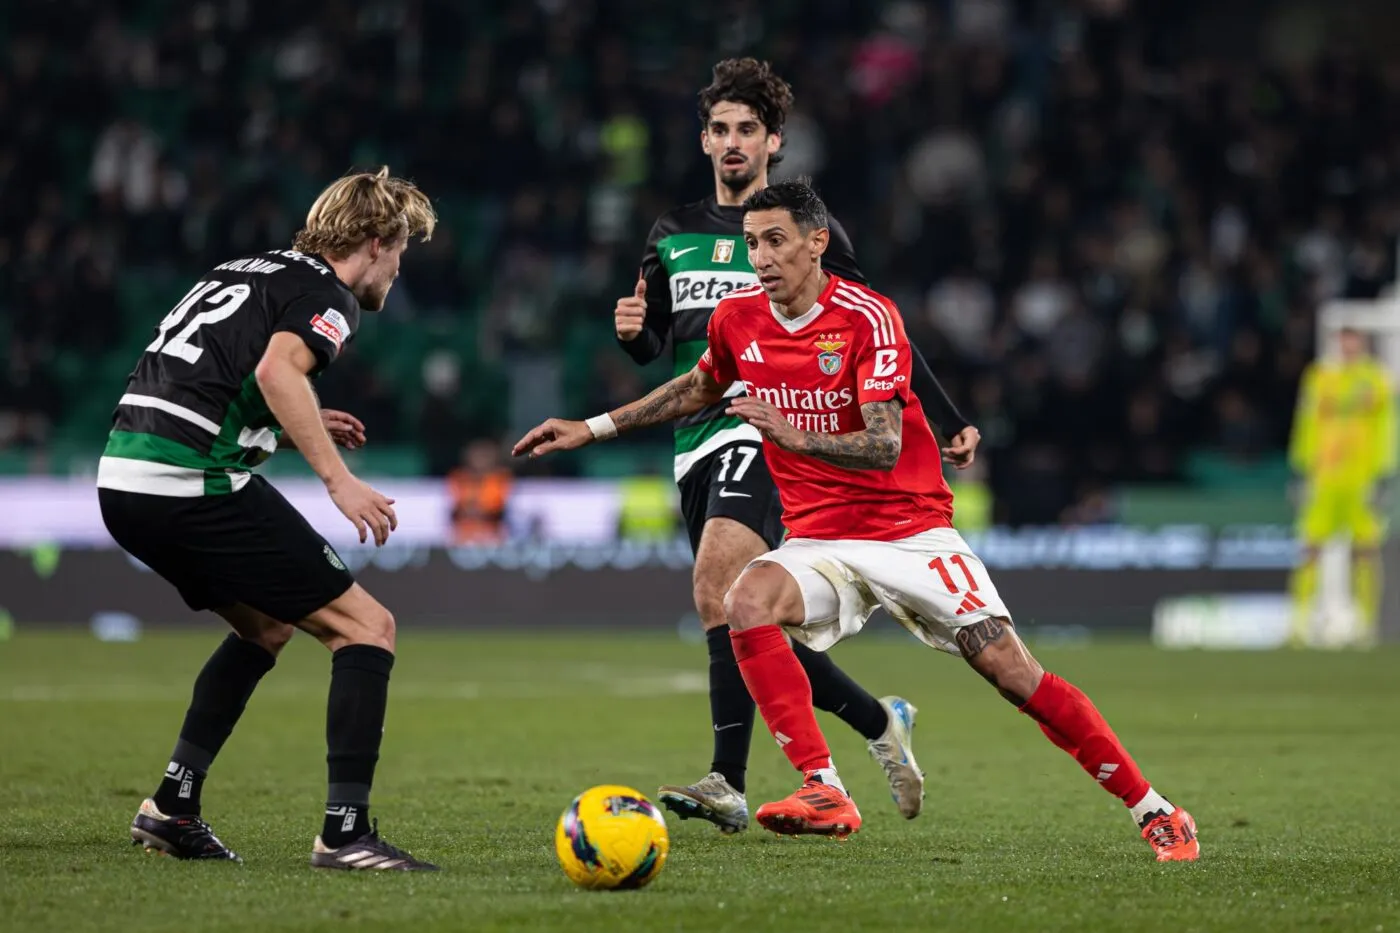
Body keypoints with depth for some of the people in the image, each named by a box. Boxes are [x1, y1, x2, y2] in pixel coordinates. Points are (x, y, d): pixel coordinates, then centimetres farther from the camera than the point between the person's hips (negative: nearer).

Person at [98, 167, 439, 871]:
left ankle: (172, 806, 24)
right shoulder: (327, 294, 0)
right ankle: (346, 831, -9)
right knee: (366, 627, -2)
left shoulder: (241, 273, 25)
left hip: (122, 482, 9)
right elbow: (278, 369, -21)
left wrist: (303, 430, 26)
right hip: (195, 487, -9)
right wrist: (337, 477, -22)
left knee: (268, 626, 29)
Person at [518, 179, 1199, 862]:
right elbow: (698, 389, 23)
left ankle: (1154, 812, 0)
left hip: (911, 532, -4)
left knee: (1013, 673, -12)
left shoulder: (867, 317, -16)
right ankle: (824, 793, -28)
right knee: (746, 603, -29)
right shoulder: (738, 317, 0)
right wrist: (592, 429, 20)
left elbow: (884, 447, -24)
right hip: (819, 541, 4)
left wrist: (796, 437, -40)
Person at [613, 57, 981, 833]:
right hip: (696, 442, 6)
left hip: (767, 432, -6)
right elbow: (654, 348, 22)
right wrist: (632, 332, -2)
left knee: (716, 584, -27)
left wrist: (949, 423, 3)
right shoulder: (673, 237, 16)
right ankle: (879, 722, 29)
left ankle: (728, 784, -32)